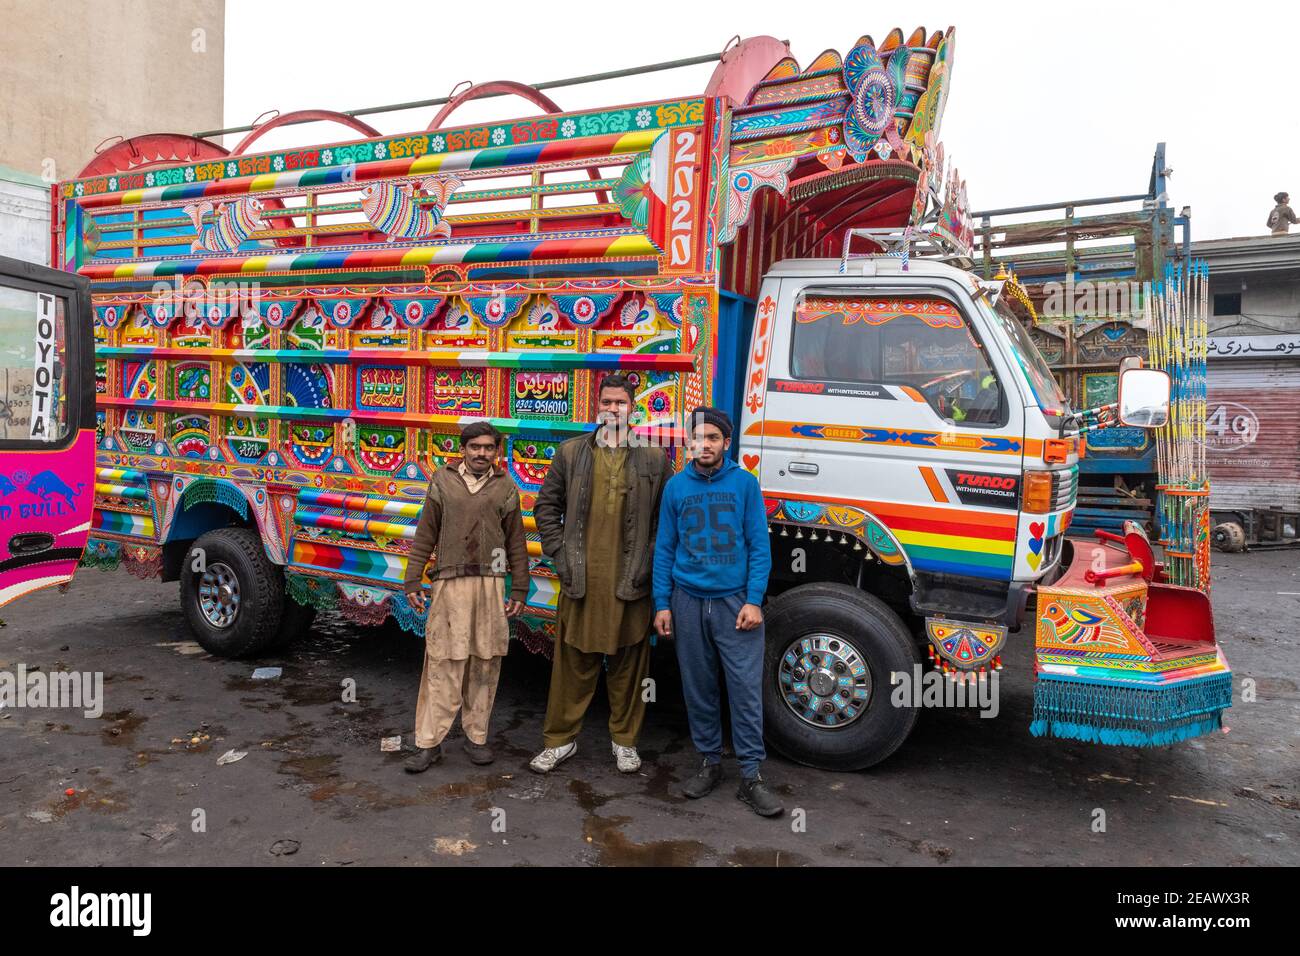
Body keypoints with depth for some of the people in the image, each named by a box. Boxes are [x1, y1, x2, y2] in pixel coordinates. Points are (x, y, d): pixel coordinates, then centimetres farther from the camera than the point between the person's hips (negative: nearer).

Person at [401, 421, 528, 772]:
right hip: (449, 585, -1)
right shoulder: (443, 482, 7)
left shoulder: (506, 488, 9)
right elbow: (424, 536, 7)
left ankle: (476, 736, 20)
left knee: (485, 664, 6)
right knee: (443, 665, -1)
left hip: (491, 586, 2)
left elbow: (517, 545, 11)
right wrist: (412, 582, 4)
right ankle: (429, 742, 8)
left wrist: (519, 590, 8)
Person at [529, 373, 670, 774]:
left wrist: (649, 561, -2)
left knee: (628, 665, 10)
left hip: (630, 583, 0)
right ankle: (560, 739, 24)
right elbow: (546, 507, 10)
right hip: (581, 579, 0)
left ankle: (624, 740, 27)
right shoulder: (571, 453, 5)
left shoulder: (654, 459, 4)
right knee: (573, 664, 8)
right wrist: (559, 554, 2)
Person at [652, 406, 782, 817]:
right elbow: (664, 549, 8)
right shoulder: (676, 486, 5)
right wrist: (662, 604, 3)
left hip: (735, 601, -2)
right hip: (688, 602, 3)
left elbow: (759, 545, -2)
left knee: (746, 687, -4)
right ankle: (710, 762, 27)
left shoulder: (745, 483, -1)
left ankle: (751, 776, 7)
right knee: (698, 687, 11)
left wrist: (754, 601, -10)